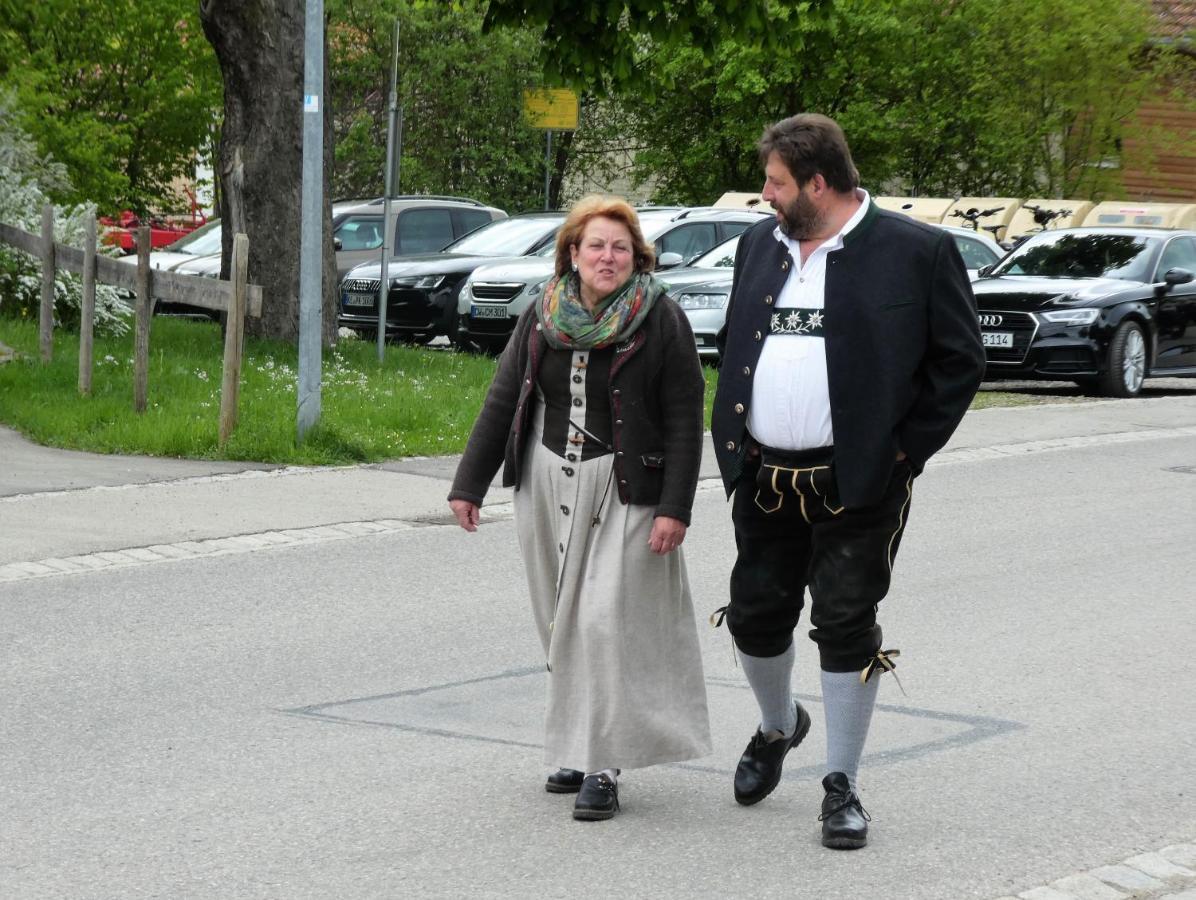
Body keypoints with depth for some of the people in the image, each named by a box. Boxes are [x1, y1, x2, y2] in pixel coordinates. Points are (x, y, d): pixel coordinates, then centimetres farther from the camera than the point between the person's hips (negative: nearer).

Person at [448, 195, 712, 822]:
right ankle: (576, 750, 22)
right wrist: (469, 484, 8)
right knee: (562, 626, 10)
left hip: (624, 489, -5)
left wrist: (674, 507, -14)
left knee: (606, 622, -11)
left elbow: (685, 421, -7)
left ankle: (603, 768, -8)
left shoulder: (661, 322, -6)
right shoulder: (542, 319, 6)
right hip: (548, 485, 5)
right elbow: (501, 404, 11)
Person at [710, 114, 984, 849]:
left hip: (858, 484, -5)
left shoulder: (917, 252, -8)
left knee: (846, 625, -2)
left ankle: (842, 787, 9)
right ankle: (778, 727, 40)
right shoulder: (761, 245, 10)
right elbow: (734, 344, 20)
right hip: (765, 479, 5)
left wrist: (905, 451, -9)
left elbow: (962, 361, -5)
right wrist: (731, 439, 9)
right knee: (756, 615, 12)